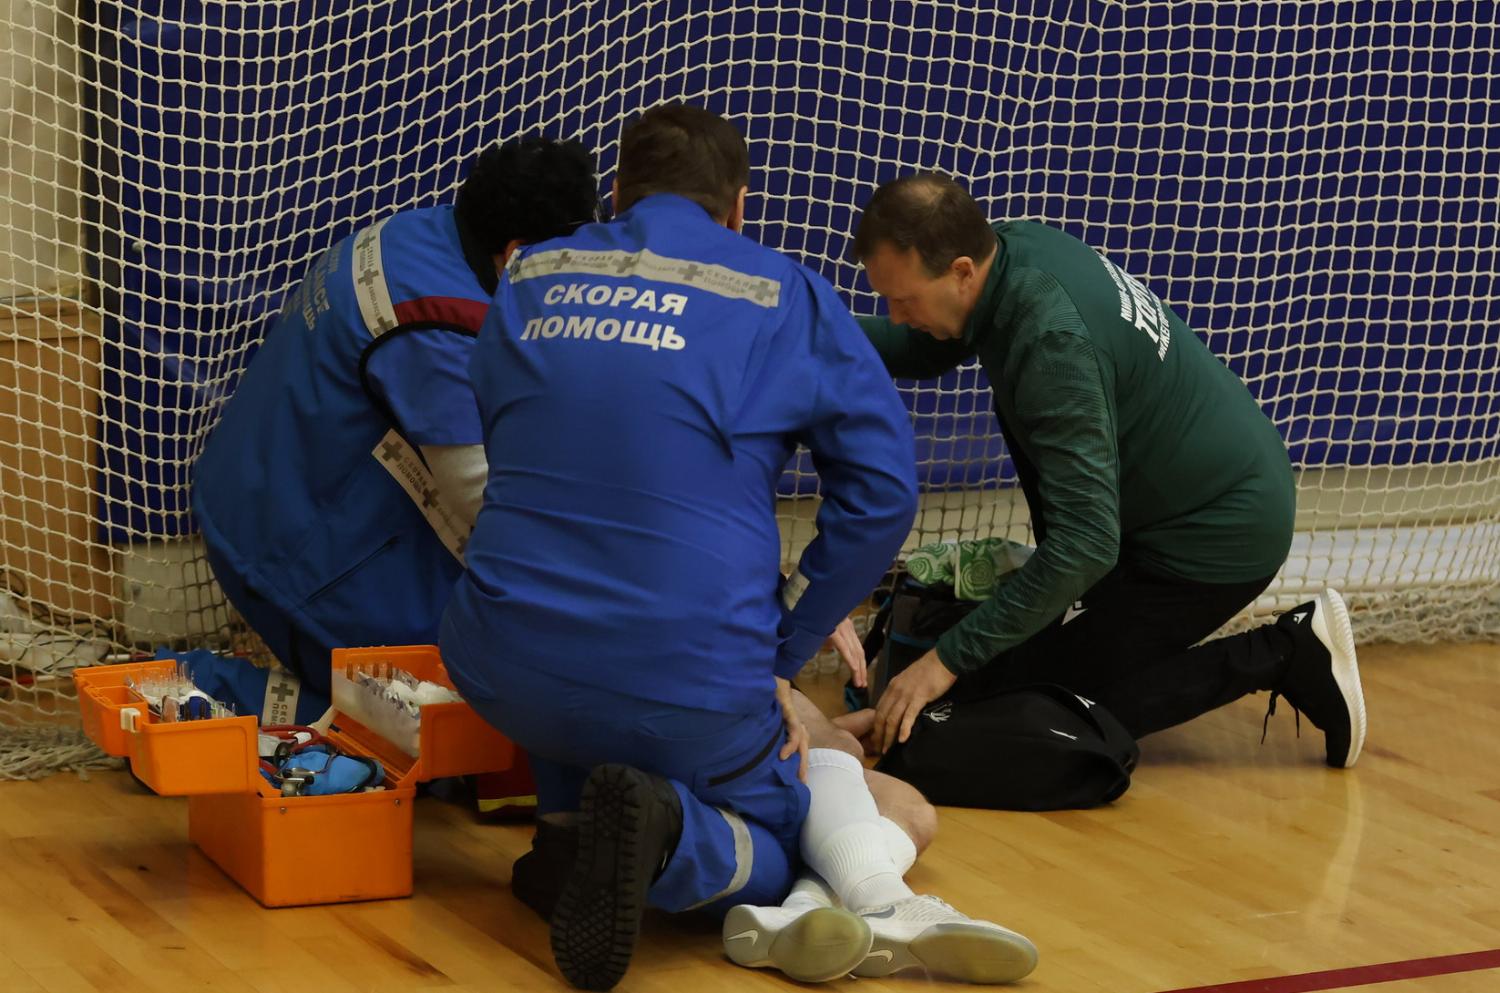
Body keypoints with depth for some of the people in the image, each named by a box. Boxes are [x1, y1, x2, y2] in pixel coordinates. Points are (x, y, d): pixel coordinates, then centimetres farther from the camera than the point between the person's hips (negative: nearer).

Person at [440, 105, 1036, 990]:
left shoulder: (528, 280, 14)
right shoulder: (786, 296, 4)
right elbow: (883, 488, 2)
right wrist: (780, 654, 9)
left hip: (505, 670, 3)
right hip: (690, 680, -3)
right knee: (768, 840, 24)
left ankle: (573, 835, 1)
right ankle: (670, 836, -13)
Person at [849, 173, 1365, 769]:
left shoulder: (1054, 345, -33)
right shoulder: (1016, 247, -7)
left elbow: (1088, 542, -34)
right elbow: (926, 352, 13)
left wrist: (949, 659, -31)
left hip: (1220, 537, -9)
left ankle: (1282, 657, -2)